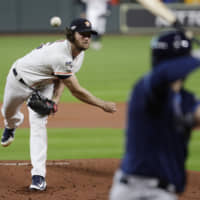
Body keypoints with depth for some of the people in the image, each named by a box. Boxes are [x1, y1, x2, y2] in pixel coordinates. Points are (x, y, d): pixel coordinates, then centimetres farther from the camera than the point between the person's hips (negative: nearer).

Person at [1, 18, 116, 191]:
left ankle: (38, 174, -18)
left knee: (38, 123, -14)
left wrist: (56, 98, -22)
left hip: (44, 86, 4)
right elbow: (76, 91, -37)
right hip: (20, 81, -4)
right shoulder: (60, 56, -43)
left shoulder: (79, 52, -17)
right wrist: (103, 105, -32)